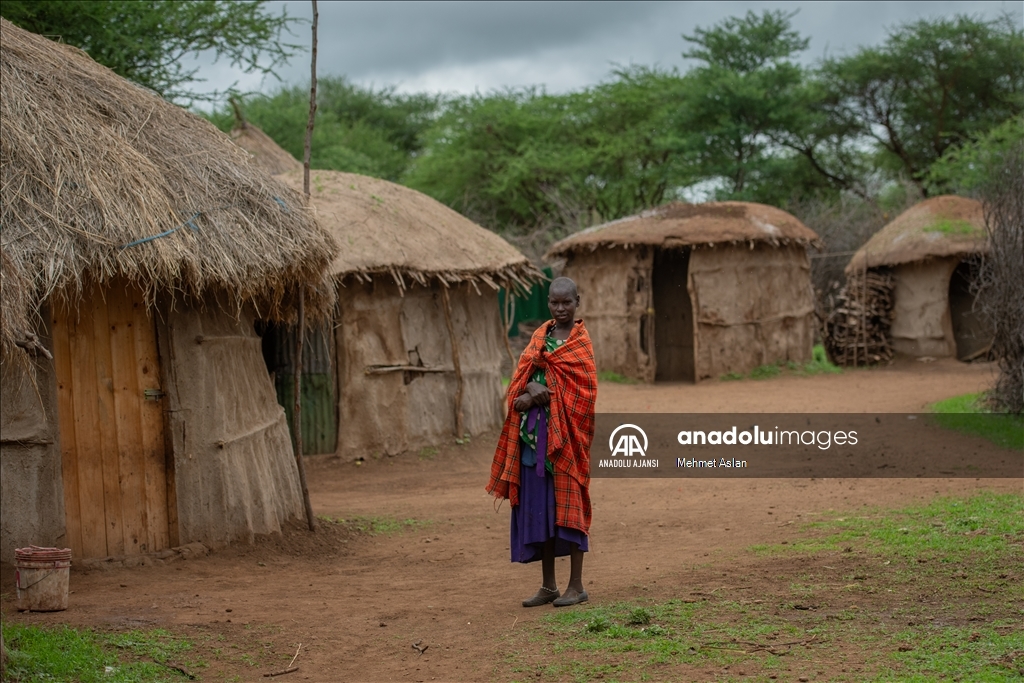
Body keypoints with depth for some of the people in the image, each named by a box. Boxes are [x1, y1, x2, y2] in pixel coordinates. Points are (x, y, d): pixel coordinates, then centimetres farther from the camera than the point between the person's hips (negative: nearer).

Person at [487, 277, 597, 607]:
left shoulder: (580, 341, -3)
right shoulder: (540, 336, 12)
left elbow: (583, 391, -11)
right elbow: (520, 383, 6)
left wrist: (542, 394, -11)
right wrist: (532, 392, -15)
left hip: (565, 432, -5)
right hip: (534, 431, 5)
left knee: (567, 503, -2)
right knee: (537, 506, 6)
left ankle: (576, 585, 5)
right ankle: (548, 585, 14)